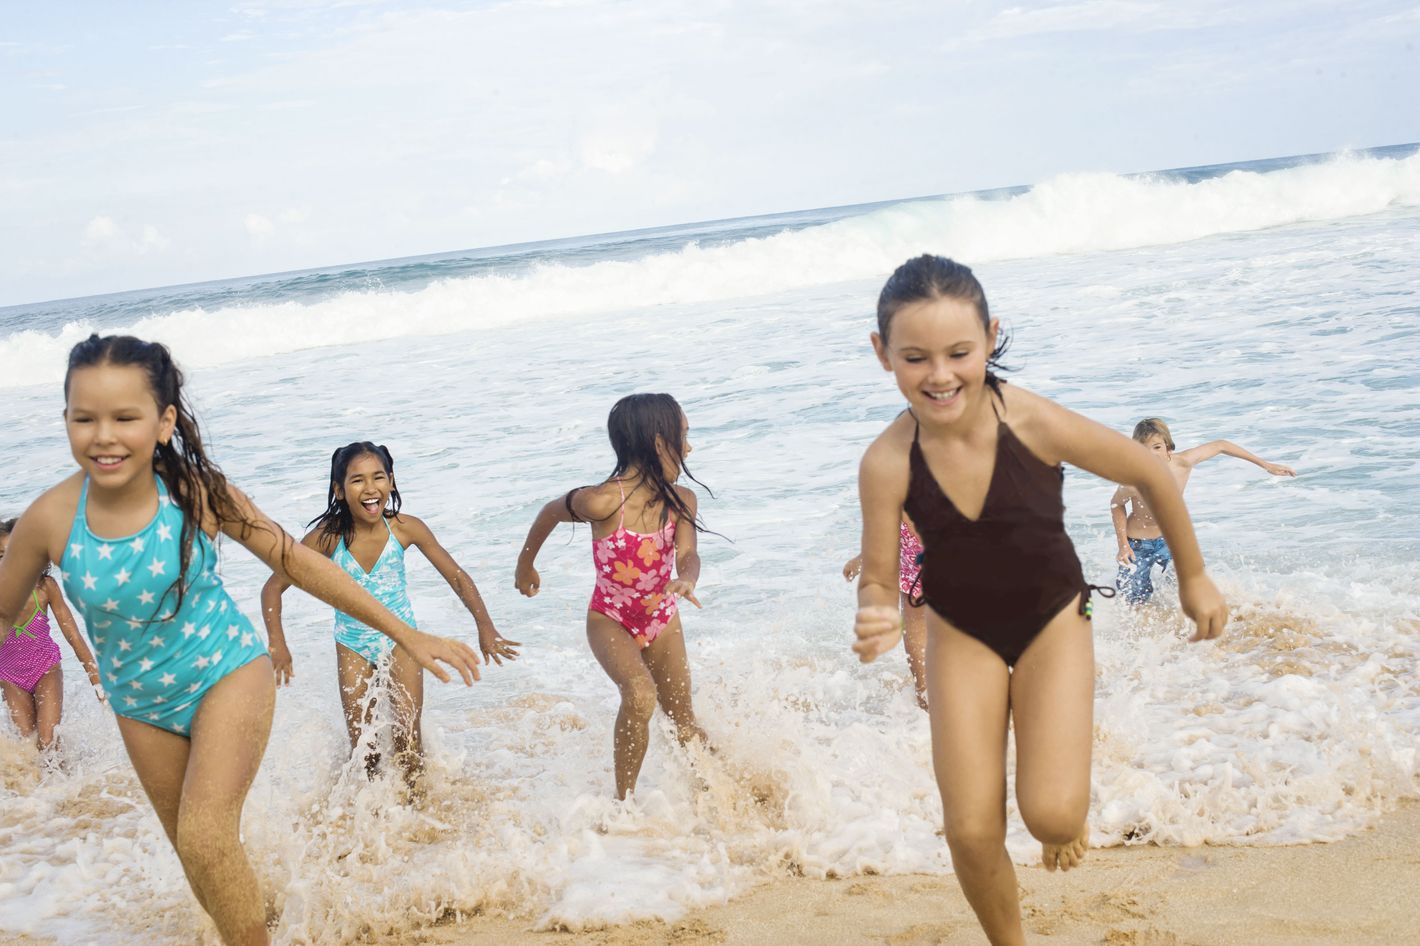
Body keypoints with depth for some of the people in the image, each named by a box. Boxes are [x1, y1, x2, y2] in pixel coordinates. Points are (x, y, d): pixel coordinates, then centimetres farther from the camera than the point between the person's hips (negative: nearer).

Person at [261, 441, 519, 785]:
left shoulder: (405, 528, -20)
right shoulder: (327, 537, -22)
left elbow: (457, 576, -11)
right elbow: (274, 586, -12)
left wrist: (485, 626, -21)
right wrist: (277, 644, -21)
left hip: (401, 639, 0)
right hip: (352, 645, 0)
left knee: (408, 737, -4)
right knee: (362, 747, 2)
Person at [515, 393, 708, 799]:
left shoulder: (681, 501, -10)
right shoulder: (603, 501, -25)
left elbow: (687, 554, -22)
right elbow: (550, 513, -7)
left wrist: (686, 580, -48)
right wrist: (525, 566, 10)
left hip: (662, 619, 5)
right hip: (610, 621, -5)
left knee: (684, 720, 14)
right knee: (640, 696, -30)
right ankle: (624, 799, -15)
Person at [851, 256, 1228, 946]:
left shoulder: (1037, 424, -29)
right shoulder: (886, 463, -25)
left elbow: (1151, 475, -12)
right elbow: (878, 578, -14)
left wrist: (1194, 577, 2)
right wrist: (877, 620, -39)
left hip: (1053, 618, -1)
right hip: (961, 633, 1)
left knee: (1051, 814, -16)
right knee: (972, 835, -2)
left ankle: (1069, 806, 23)